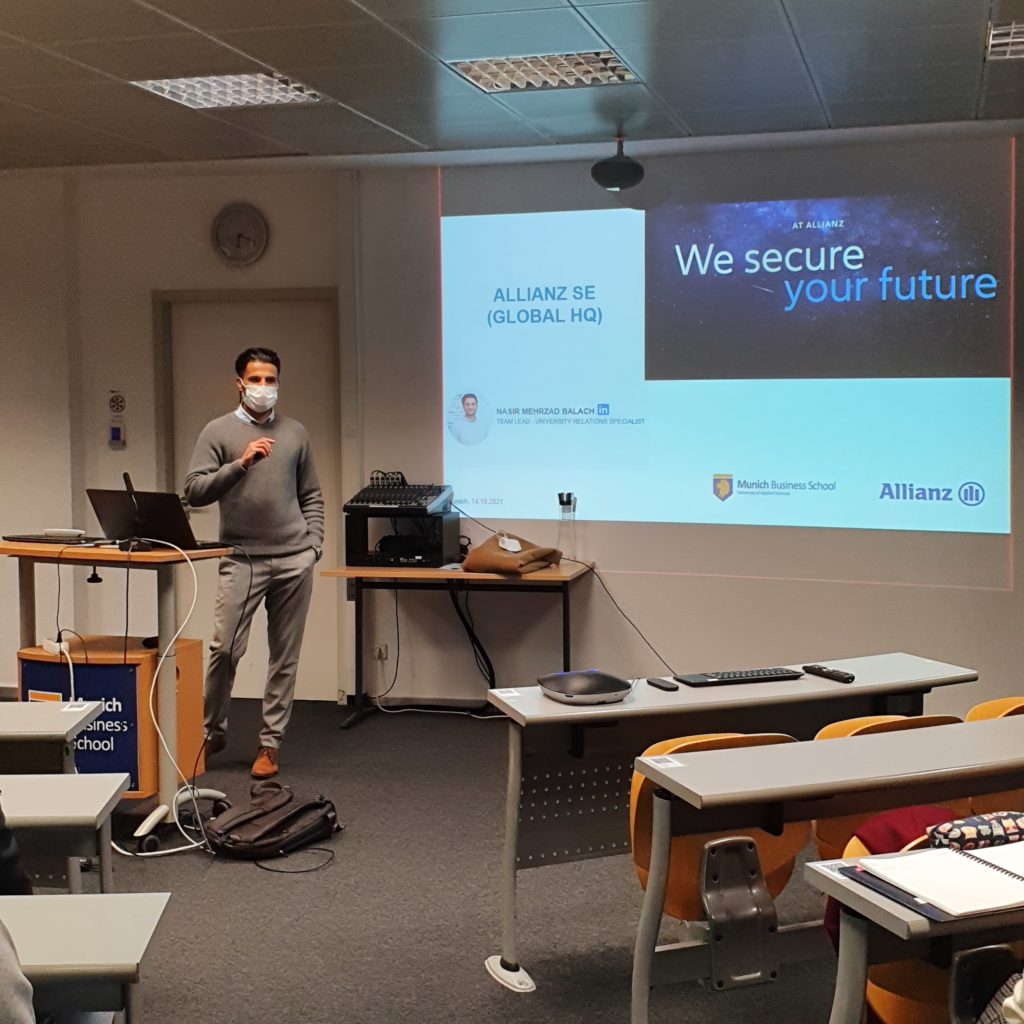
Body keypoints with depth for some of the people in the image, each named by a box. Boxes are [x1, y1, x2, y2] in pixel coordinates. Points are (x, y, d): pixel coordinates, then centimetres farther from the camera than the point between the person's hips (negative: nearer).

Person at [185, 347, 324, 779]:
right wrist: (241, 464, -18)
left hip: (294, 561, 3)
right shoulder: (218, 432, 2)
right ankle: (212, 732, 16)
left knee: (285, 656, 5)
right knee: (225, 648, -6)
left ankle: (270, 743, 14)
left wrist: (313, 544, 4)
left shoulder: (295, 433, 11)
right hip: (242, 560, -2)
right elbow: (194, 491, -7)